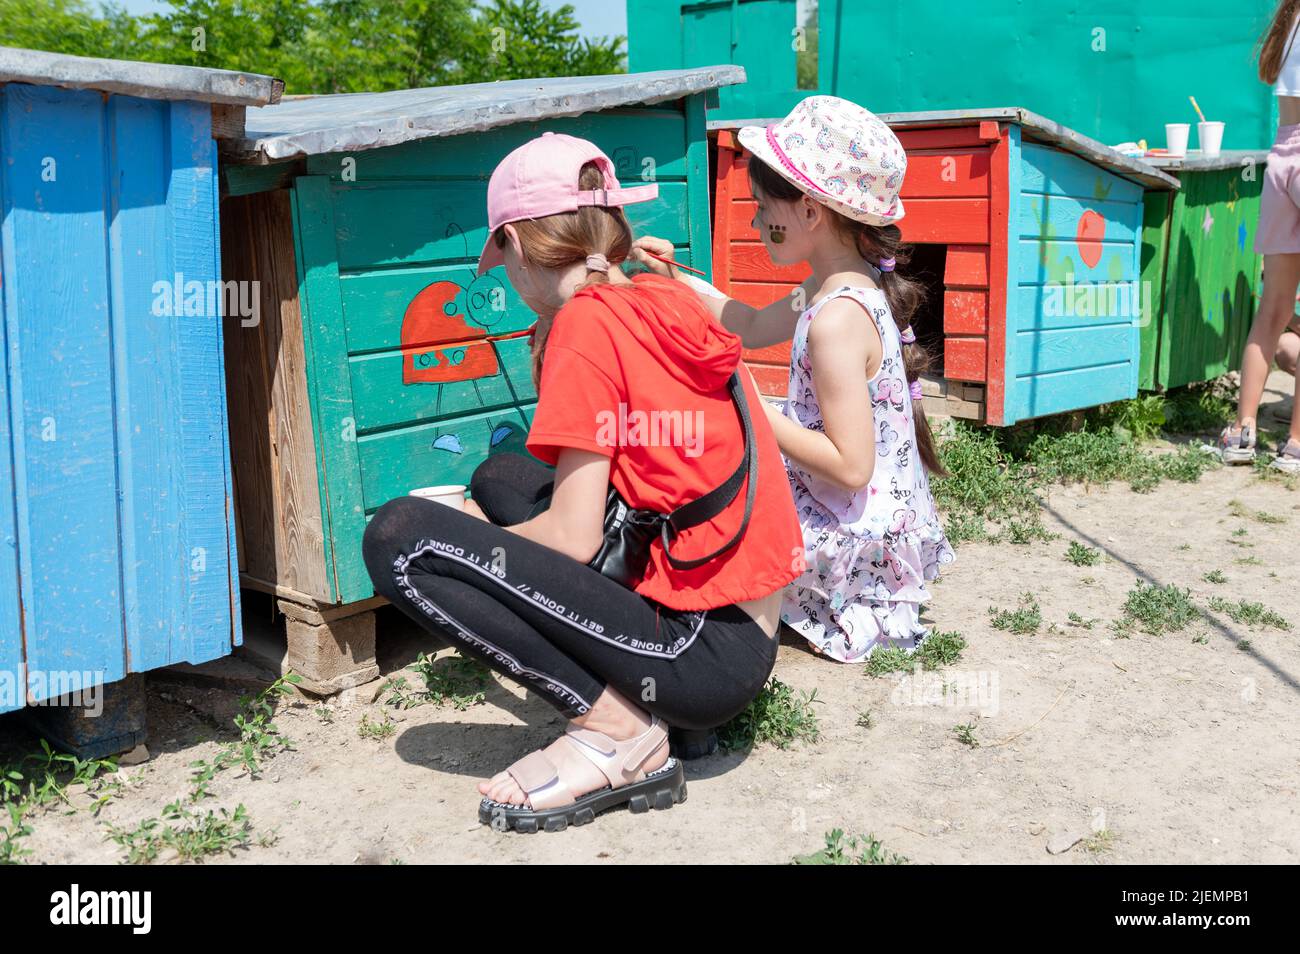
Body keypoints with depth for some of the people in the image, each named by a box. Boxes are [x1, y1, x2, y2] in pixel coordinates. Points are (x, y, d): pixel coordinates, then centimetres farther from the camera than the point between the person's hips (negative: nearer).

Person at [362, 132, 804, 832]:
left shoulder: (587, 321, -13)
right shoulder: (665, 301, 11)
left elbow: (574, 537, -14)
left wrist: (476, 539, 4)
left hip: (706, 657, -9)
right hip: (746, 630, 9)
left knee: (398, 536, -12)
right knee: (500, 476, 20)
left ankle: (618, 729, -7)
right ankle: (633, 698, 9)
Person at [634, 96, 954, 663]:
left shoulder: (838, 319, -27)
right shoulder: (847, 287, 3)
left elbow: (850, 466, -29)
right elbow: (754, 326, 18)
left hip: (858, 544, -10)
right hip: (883, 522, 10)